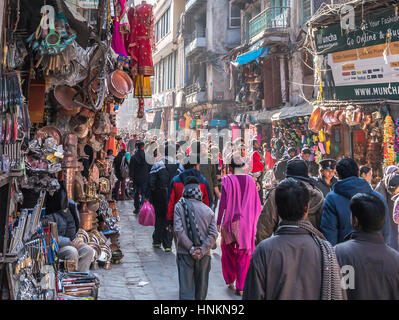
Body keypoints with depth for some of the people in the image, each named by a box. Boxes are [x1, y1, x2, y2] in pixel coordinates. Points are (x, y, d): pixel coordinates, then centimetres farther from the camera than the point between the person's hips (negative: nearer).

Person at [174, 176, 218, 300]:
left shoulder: (180, 206, -2)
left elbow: (178, 230, -12)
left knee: (186, 287, -1)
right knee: (201, 288, 15)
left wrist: (191, 248, -9)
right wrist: (202, 250, -8)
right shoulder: (208, 210, 5)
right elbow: (213, 234, -5)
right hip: (204, 256, 2)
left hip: (185, 253, -2)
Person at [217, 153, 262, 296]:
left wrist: (218, 222, -4)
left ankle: (231, 280, 25)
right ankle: (241, 287, 9)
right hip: (247, 223, 2)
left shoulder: (227, 180, -9)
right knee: (244, 254, 8)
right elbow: (257, 204, 6)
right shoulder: (250, 180, 1)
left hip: (231, 222, -2)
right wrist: (253, 221, 17)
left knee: (228, 252, 17)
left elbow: (223, 203, -11)